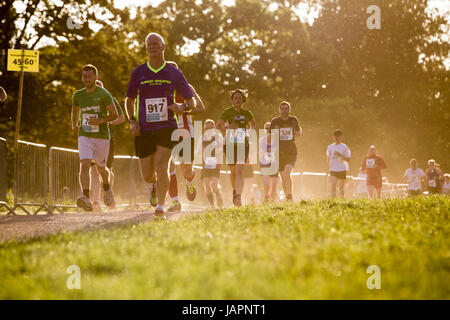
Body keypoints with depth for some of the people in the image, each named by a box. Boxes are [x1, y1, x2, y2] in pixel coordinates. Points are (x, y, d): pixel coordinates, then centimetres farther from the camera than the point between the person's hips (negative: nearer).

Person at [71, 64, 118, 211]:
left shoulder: (104, 94, -7)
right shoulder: (78, 95, 7)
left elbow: (114, 114, -5)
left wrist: (100, 121, -21)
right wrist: (74, 124, 10)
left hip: (101, 137, -2)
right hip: (84, 136, 2)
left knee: (101, 168, 12)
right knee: (84, 165, -19)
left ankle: (107, 187, 45)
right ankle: (86, 198, -28)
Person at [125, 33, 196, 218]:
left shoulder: (174, 73, 3)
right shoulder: (138, 72, 5)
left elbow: (192, 101, 8)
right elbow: (129, 100, 16)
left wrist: (183, 107, -15)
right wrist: (132, 121, -1)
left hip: (166, 128, -2)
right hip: (144, 130, 2)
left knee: (161, 167, -20)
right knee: (147, 175, 6)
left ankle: (160, 207, -16)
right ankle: (153, 187, 42)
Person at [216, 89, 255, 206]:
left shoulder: (246, 113, 6)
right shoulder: (227, 112, -1)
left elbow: (252, 124, 24)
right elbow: (218, 125, -2)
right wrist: (228, 127, -20)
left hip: (243, 144, 0)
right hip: (230, 144, 0)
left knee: (240, 170, -14)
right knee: (233, 171, 9)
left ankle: (238, 197, -20)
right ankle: (234, 190, 38)